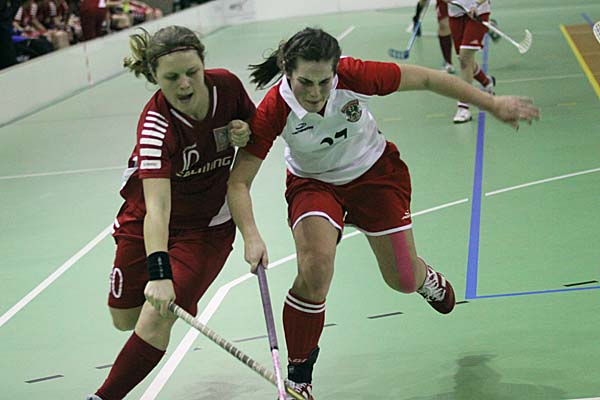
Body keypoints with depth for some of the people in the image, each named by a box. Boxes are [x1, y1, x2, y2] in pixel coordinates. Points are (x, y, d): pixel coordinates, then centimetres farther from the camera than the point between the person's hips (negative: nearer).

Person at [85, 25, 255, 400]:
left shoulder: (227, 85, -19)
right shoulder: (156, 123, -31)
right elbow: (157, 207, -41)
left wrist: (244, 133, -19)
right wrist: (159, 273, -53)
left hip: (209, 225, 1)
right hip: (146, 221, -1)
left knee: (156, 319, -16)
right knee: (125, 319, 13)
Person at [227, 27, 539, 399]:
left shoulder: (354, 76, -31)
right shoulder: (274, 111, -31)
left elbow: (426, 78, -18)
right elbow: (238, 182, -24)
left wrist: (492, 103, -14)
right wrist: (252, 237, -39)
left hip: (376, 172, 1)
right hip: (314, 184, -1)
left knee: (403, 280, 2)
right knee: (315, 271, -25)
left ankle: (427, 278, 44)